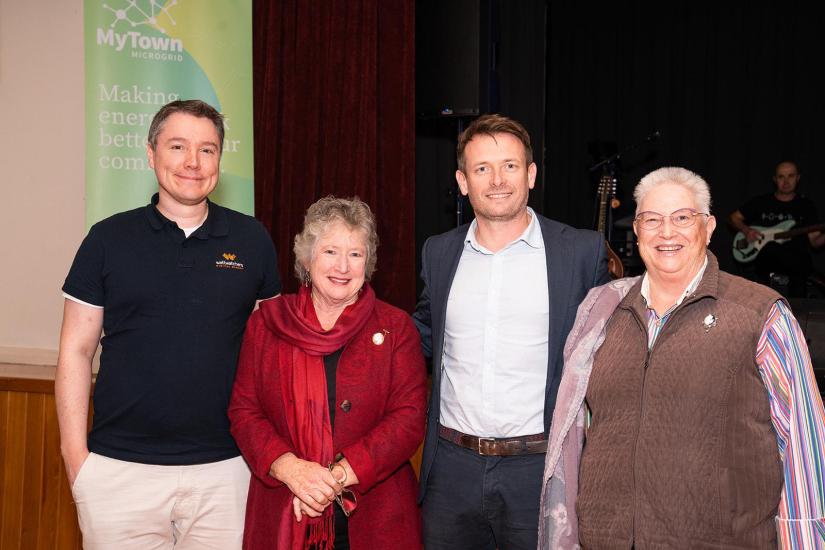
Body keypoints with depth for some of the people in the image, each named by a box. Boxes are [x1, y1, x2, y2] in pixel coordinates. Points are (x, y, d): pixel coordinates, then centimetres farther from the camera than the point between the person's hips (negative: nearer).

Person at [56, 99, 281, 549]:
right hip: (119, 469, 0)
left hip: (224, 467, 1)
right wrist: (75, 457, -3)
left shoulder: (252, 240, 4)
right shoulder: (108, 238, 2)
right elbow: (75, 351, 3)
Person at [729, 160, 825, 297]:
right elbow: (734, 218, 20)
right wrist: (746, 230, -1)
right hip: (766, 260, 0)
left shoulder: (806, 205, 14)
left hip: (797, 260, 0)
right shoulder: (761, 202, 14)